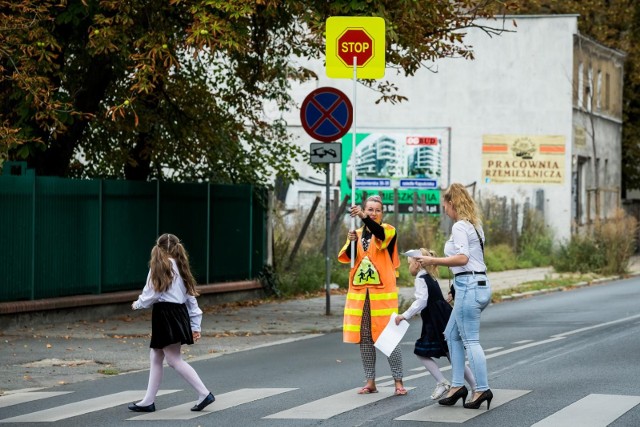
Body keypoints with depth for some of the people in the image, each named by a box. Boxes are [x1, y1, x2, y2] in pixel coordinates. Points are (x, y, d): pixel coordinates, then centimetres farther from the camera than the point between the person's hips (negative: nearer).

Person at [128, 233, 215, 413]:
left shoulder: (160, 266, -8)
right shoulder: (181, 268, 15)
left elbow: (151, 294, -10)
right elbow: (191, 298, 15)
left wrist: (138, 304, 12)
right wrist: (195, 326, 17)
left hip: (166, 315, -9)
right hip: (179, 314, 9)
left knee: (174, 359, -8)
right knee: (155, 357, 13)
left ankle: (204, 393, -12)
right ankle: (148, 401, 15)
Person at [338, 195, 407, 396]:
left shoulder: (388, 231, -1)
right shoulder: (357, 233, 11)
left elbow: (380, 234, -26)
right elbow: (346, 258, -2)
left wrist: (364, 218, -42)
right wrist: (351, 242, -21)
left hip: (382, 291, -4)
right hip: (359, 292, 4)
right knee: (364, 338, 6)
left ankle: (398, 381, -1)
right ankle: (370, 382, 13)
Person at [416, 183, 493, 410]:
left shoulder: (460, 226, -12)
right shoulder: (474, 225, 17)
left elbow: (462, 258, -23)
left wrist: (434, 261, -15)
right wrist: (438, 260, 17)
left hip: (469, 285, -10)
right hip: (479, 284, 10)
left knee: (470, 340, -5)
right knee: (452, 335, 16)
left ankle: (482, 389, -4)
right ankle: (457, 385, 16)